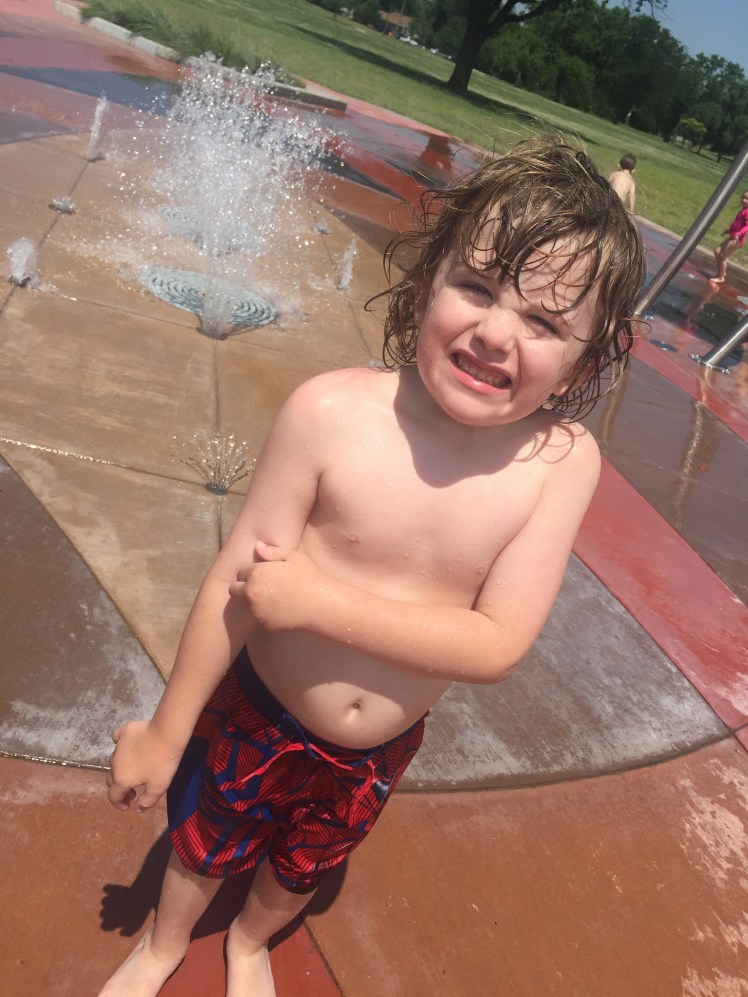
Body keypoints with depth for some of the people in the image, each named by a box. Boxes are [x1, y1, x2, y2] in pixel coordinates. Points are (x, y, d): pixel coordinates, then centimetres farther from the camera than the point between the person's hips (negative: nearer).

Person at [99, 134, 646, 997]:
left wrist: (319, 600, -32)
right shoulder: (334, 412, -30)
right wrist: (165, 731, -10)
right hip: (259, 715, -2)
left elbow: (498, 644, -25)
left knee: (302, 868, 32)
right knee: (203, 846, 28)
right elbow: (236, 580, -22)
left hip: (378, 754, 2)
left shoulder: (563, 462, -23)